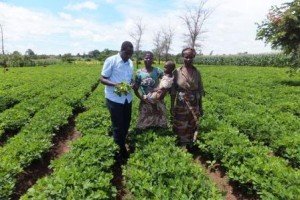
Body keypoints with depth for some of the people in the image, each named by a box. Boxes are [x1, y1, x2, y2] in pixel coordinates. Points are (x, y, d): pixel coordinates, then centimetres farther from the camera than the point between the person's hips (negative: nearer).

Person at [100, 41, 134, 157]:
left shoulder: (130, 63, 8)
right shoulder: (111, 60, -10)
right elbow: (102, 79, -10)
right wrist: (115, 84, -28)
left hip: (127, 98, 6)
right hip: (114, 99, -6)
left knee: (126, 123, 16)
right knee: (118, 125, 4)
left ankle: (122, 142, 38)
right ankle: (121, 148, 23)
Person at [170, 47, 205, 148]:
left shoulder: (197, 73, 1)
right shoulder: (177, 72, -5)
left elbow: (200, 91, 6)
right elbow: (173, 91, -2)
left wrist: (200, 107, 6)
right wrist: (172, 107, -3)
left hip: (194, 106, 2)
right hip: (180, 105, -2)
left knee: (192, 128, 10)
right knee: (180, 128, 6)